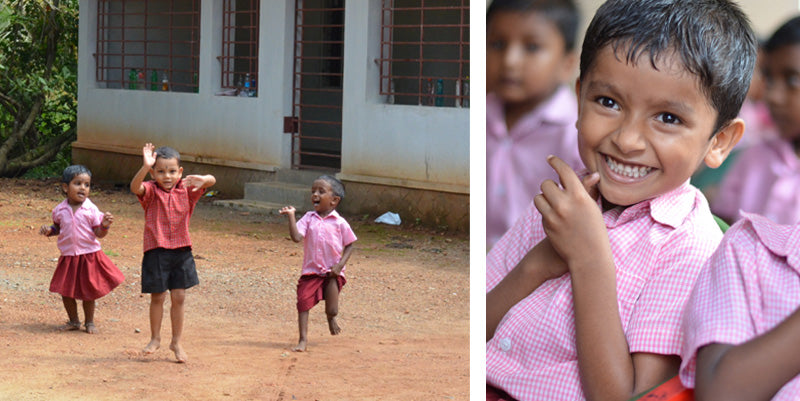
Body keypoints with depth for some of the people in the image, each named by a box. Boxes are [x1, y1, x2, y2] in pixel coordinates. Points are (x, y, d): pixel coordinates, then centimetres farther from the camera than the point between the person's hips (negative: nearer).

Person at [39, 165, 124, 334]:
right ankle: (73, 321, 27)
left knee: (88, 292, 5)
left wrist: (105, 225, -26)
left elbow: (99, 233, -6)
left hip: (89, 256, -3)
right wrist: (49, 230, -4)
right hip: (68, 256, 3)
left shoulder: (91, 209, -8)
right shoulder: (59, 210, -1)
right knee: (65, 291, 8)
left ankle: (89, 322, 23)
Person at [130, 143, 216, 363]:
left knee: (179, 297, 6)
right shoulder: (150, 191, -6)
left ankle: (176, 342, 18)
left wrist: (202, 180, -36)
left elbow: (212, 180, -12)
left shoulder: (186, 190, 1)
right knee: (157, 297, 6)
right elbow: (135, 187, -28)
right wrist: (145, 167, -46)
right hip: (156, 251, -2)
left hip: (181, 251, 2)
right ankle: (155, 338, 24)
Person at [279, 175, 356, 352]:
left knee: (332, 309, -6)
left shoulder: (339, 223, -2)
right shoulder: (309, 218, 2)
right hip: (311, 271, 2)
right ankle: (303, 339, 4)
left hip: (332, 272, -2)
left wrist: (340, 264, -9)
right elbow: (296, 237, -10)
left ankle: (331, 319, 32)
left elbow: (349, 246, 4)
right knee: (303, 302, -7)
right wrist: (291, 216, -18)